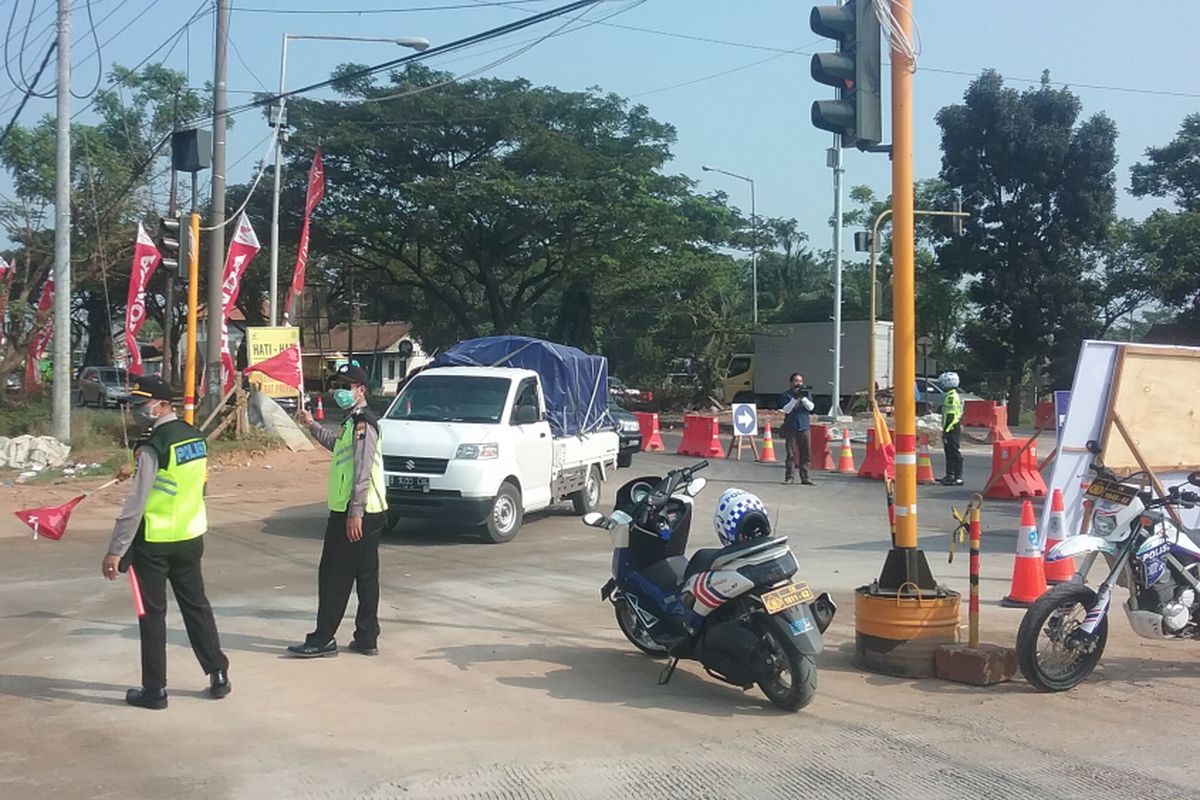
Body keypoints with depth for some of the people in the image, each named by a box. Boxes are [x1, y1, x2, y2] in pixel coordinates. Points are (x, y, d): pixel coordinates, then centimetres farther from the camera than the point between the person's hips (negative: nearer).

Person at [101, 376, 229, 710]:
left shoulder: (151, 447, -18)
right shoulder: (195, 436, 4)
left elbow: (135, 504, -20)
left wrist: (116, 550, -17)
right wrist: (135, 468, 30)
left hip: (154, 543, -6)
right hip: (191, 536, 6)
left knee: (152, 613, 4)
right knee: (196, 606, 16)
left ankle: (154, 689, 10)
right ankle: (218, 676, 19)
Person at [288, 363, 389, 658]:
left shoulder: (362, 423, -15)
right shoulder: (353, 422, 17)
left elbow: (363, 471, -22)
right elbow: (338, 445, 39)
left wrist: (355, 512, -26)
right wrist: (312, 425, 42)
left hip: (355, 515, -10)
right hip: (367, 514, 10)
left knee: (334, 576, -3)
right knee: (367, 578, 11)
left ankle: (323, 639, 2)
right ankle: (367, 639, 16)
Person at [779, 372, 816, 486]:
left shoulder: (806, 393, 12)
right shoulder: (787, 395, 2)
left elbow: (810, 407, 0)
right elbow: (786, 409, -9)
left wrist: (803, 398, -13)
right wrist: (795, 398, -16)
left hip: (804, 427, 3)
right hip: (790, 428, -3)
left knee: (805, 454, 3)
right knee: (791, 454, -2)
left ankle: (805, 477, 7)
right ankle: (790, 477, 2)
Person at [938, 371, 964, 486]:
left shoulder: (951, 397, -15)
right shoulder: (952, 396, 18)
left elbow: (951, 415, -21)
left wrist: (946, 429, -21)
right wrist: (945, 429, 25)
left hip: (952, 429, -11)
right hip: (953, 429, 11)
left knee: (955, 453, -9)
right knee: (949, 453, 16)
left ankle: (958, 477, -9)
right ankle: (950, 475, 24)